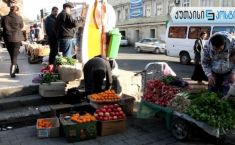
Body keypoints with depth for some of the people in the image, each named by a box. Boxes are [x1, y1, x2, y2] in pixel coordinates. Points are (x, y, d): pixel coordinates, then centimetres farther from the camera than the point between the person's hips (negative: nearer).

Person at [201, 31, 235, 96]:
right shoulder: (207, 46, -21)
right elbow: (205, 62, -8)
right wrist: (209, 75, -17)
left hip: (228, 73, -2)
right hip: (214, 73, 2)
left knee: (225, 94, -2)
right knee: (211, 92, 7)